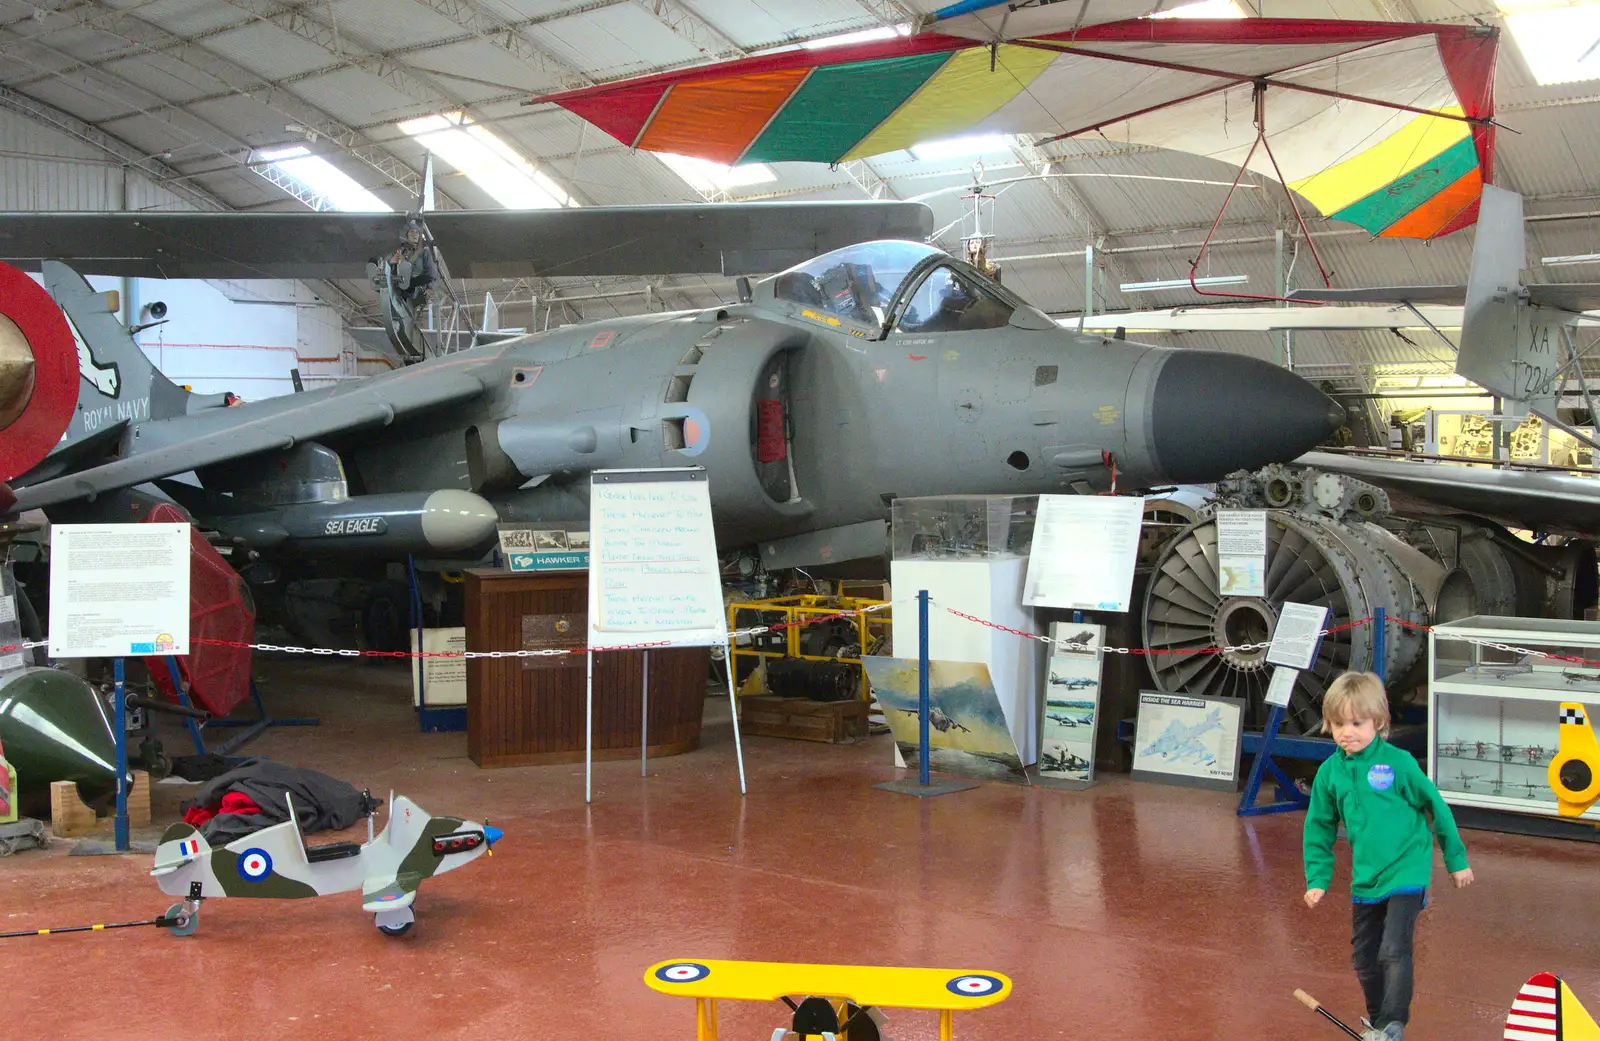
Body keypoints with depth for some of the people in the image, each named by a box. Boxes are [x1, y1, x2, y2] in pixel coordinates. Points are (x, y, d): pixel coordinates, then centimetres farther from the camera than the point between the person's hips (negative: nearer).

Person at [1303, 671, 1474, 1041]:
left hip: (1406, 871, -5)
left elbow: (1436, 808, -2)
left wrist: (1457, 860, 6)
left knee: (1393, 951, -16)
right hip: (1365, 879, 5)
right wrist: (1317, 879, 5)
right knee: (1363, 958, 13)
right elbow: (1319, 828, 9)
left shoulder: (1397, 762, -14)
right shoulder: (1330, 772, -2)